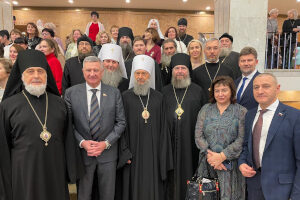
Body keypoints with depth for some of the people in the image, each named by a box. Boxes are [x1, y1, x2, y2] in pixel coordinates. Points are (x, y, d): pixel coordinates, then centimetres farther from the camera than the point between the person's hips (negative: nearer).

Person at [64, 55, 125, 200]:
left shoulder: (114, 93, -1)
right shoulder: (71, 93, -2)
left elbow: (121, 122, -1)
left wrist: (106, 143, -11)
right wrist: (82, 142, -14)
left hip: (107, 153, 1)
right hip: (82, 153, 0)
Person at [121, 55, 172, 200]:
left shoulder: (158, 97, 6)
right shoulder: (126, 97, -1)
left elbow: (163, 127, 6)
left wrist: (162, 154, 2)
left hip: (153, 152, 2)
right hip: (134, 152, -2)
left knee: (153, 187, 10)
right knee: (135, 187, 7)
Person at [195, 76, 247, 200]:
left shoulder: (241, 112, 0)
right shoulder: (205, 110, 6)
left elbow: (241, 139, -9)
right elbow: (198, 136, 1)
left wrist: (222, 156, -15)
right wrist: (210, 155, -11)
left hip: (230, 165, -1)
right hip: (207, 163, 2)